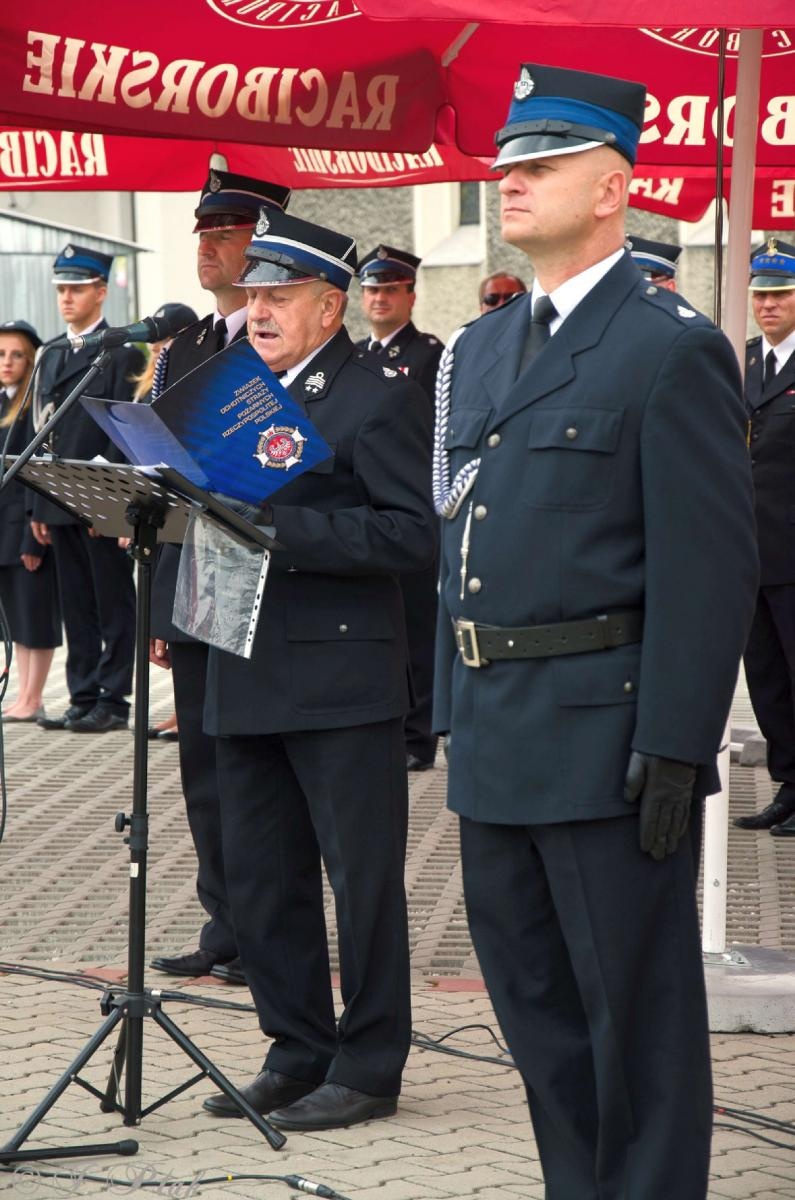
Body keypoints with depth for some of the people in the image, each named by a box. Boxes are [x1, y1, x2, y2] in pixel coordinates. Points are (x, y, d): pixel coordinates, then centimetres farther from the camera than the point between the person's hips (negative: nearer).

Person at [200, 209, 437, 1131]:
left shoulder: (380, 396, -7)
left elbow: (411, 535, -17)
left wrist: (280, 526, -23)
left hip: (342, 680, -8)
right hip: (247, 680, 8)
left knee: (363, 878, 2)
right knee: (261, 881, 13)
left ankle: (367, 1068, 11)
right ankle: (297, 1054, 25)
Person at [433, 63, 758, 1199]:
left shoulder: (673, 348, -10)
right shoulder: (479, 349, 14)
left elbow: (709, 566, -14)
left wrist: (674, 751, -18)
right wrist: (454, 714, 14)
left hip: (607, 733, -8)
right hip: (496, 740, 8)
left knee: (635, 1010, 3)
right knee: (534, 1003, 16)